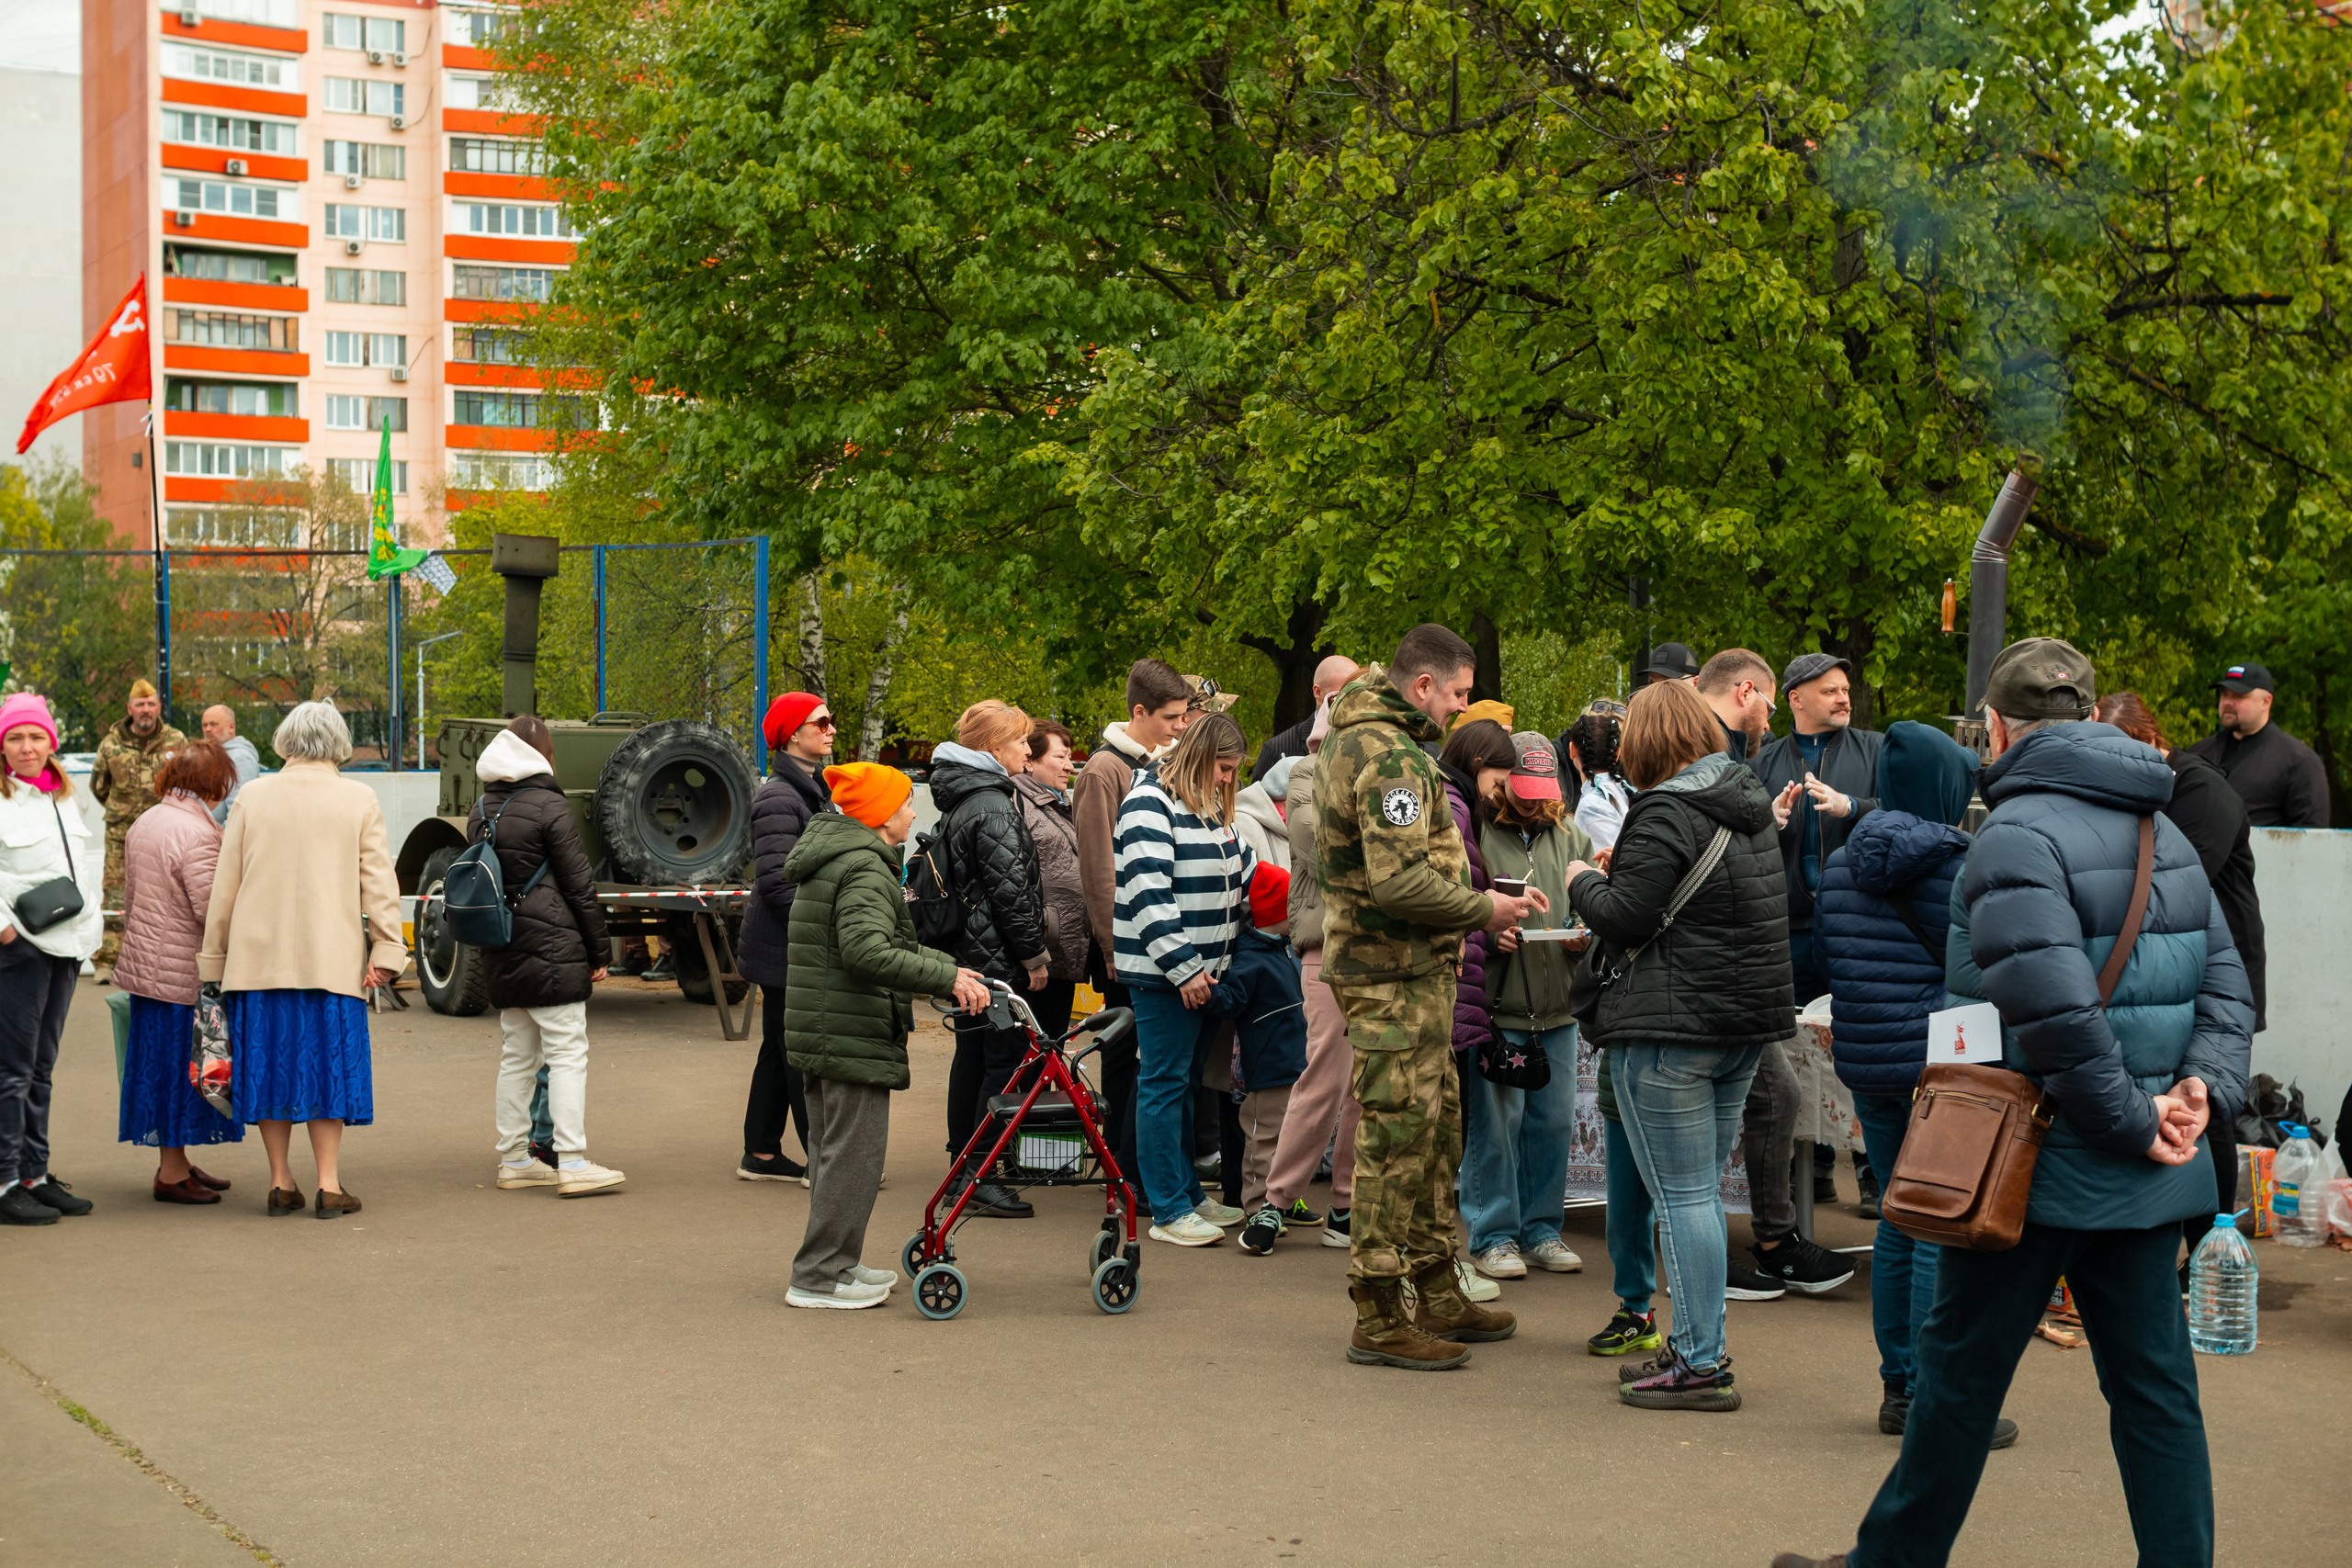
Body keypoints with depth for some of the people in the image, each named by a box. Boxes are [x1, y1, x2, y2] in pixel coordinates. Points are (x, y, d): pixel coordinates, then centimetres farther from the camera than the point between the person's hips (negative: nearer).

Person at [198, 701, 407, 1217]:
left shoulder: (253, 796, 4)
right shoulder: (359, 799, 0)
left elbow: (225, 884, 7)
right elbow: (379, 881, -3)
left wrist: (214, 956, 13)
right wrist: (386, 951, -2)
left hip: (258, 957, 2)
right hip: (332, 958, -2)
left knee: (272, 1061, 9)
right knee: (327, 1061, 4)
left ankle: (281, 1182, 13)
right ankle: (329, 1184, 3)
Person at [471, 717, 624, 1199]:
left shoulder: (480, 811, 12)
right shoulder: (549, 807, -9)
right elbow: (579, 886, -8)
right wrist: (599, 951, -2)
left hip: (501, 955, 7)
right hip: (551, 949, -7)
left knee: (517, 1055, 13)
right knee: (568, 1052, -5)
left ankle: (514, 1159, 15)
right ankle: (572, 1162, -9)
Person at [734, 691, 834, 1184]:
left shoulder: (814, 788, 15)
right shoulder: (779, 797, -16)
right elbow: (776, 881, -22)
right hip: (786, 949, -10)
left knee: (780, 1050, 13)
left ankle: (761, 1154, 20)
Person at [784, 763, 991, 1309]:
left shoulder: (833, 858, 17)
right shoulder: (865, 869, -17)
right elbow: (868, 951, -32)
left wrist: (945, 967, 18)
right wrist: (946, 977, -31)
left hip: (816, 1029, 11)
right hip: (853, 1034, -11)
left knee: (832, 1149, 17)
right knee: (854, 1151, -5)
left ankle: (835, 1263, 27)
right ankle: (819, 1277, -2)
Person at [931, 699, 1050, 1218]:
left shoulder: (959, 800, 14)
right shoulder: (993, 806, -17)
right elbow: (1010, 889, -20)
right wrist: (1033, 955, -12)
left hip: (967, 952, 11)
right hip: (997, 959, -11)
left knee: (972, 1058, 16)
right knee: (1006, 1063, -7)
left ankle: (962, 1167, 23)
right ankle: (982, 1179, -6)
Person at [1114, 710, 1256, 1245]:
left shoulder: (1211, 807, 17)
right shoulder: (1150, 804, -13)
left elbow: (1244, 873, 30)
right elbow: (1147, 893, -20)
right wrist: (1182, 966, -21)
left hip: (1205, 969, 9)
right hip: (1163, 976, -9)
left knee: (1187, 1081, 15)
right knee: (1164, 1081, -5)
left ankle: (1188, 1193, 24)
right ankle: (1169, 1211, -2)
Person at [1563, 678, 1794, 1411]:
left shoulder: (1666, 814, -15)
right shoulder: (1749, 805, 13)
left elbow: (1622, 918, -17)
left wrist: (1584, 881, 2)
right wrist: (1626, 869, 18)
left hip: (1669, 1030, -9)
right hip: (1747, 1021, 9)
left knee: (1683, 1196, -4)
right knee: (1703, 1192, 15)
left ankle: (1701, 1364, -3)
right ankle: (1699, 1345, 21)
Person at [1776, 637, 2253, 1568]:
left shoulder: (2018, 834, -16)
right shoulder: (2163, 830, 12)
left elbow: (2056, 1009, -27)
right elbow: (2225, 981, 11)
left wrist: (2130, 1121, -18)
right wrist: (2206, 1087, -2)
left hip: (2042, 1166, -7)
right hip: (2148, 1179, 7)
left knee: (1961, 1374, 7)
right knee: (2154, 1386, 10)